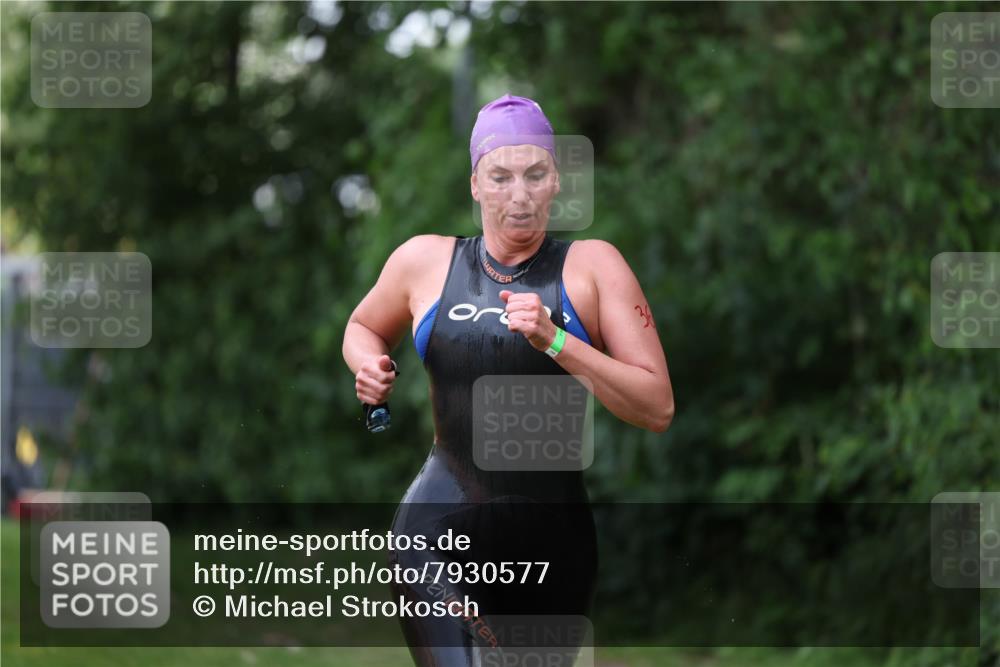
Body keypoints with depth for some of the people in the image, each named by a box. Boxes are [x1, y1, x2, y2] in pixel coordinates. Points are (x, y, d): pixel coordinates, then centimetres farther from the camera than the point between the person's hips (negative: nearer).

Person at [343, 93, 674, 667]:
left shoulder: (592, 266, 0)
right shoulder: (425, 260, 6)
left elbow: (659, 410, -6)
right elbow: (364, 328, 28)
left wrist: (554, 342, -17)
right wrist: (369, 365, 4)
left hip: (554, 534, 1)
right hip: (441, 532, -1)